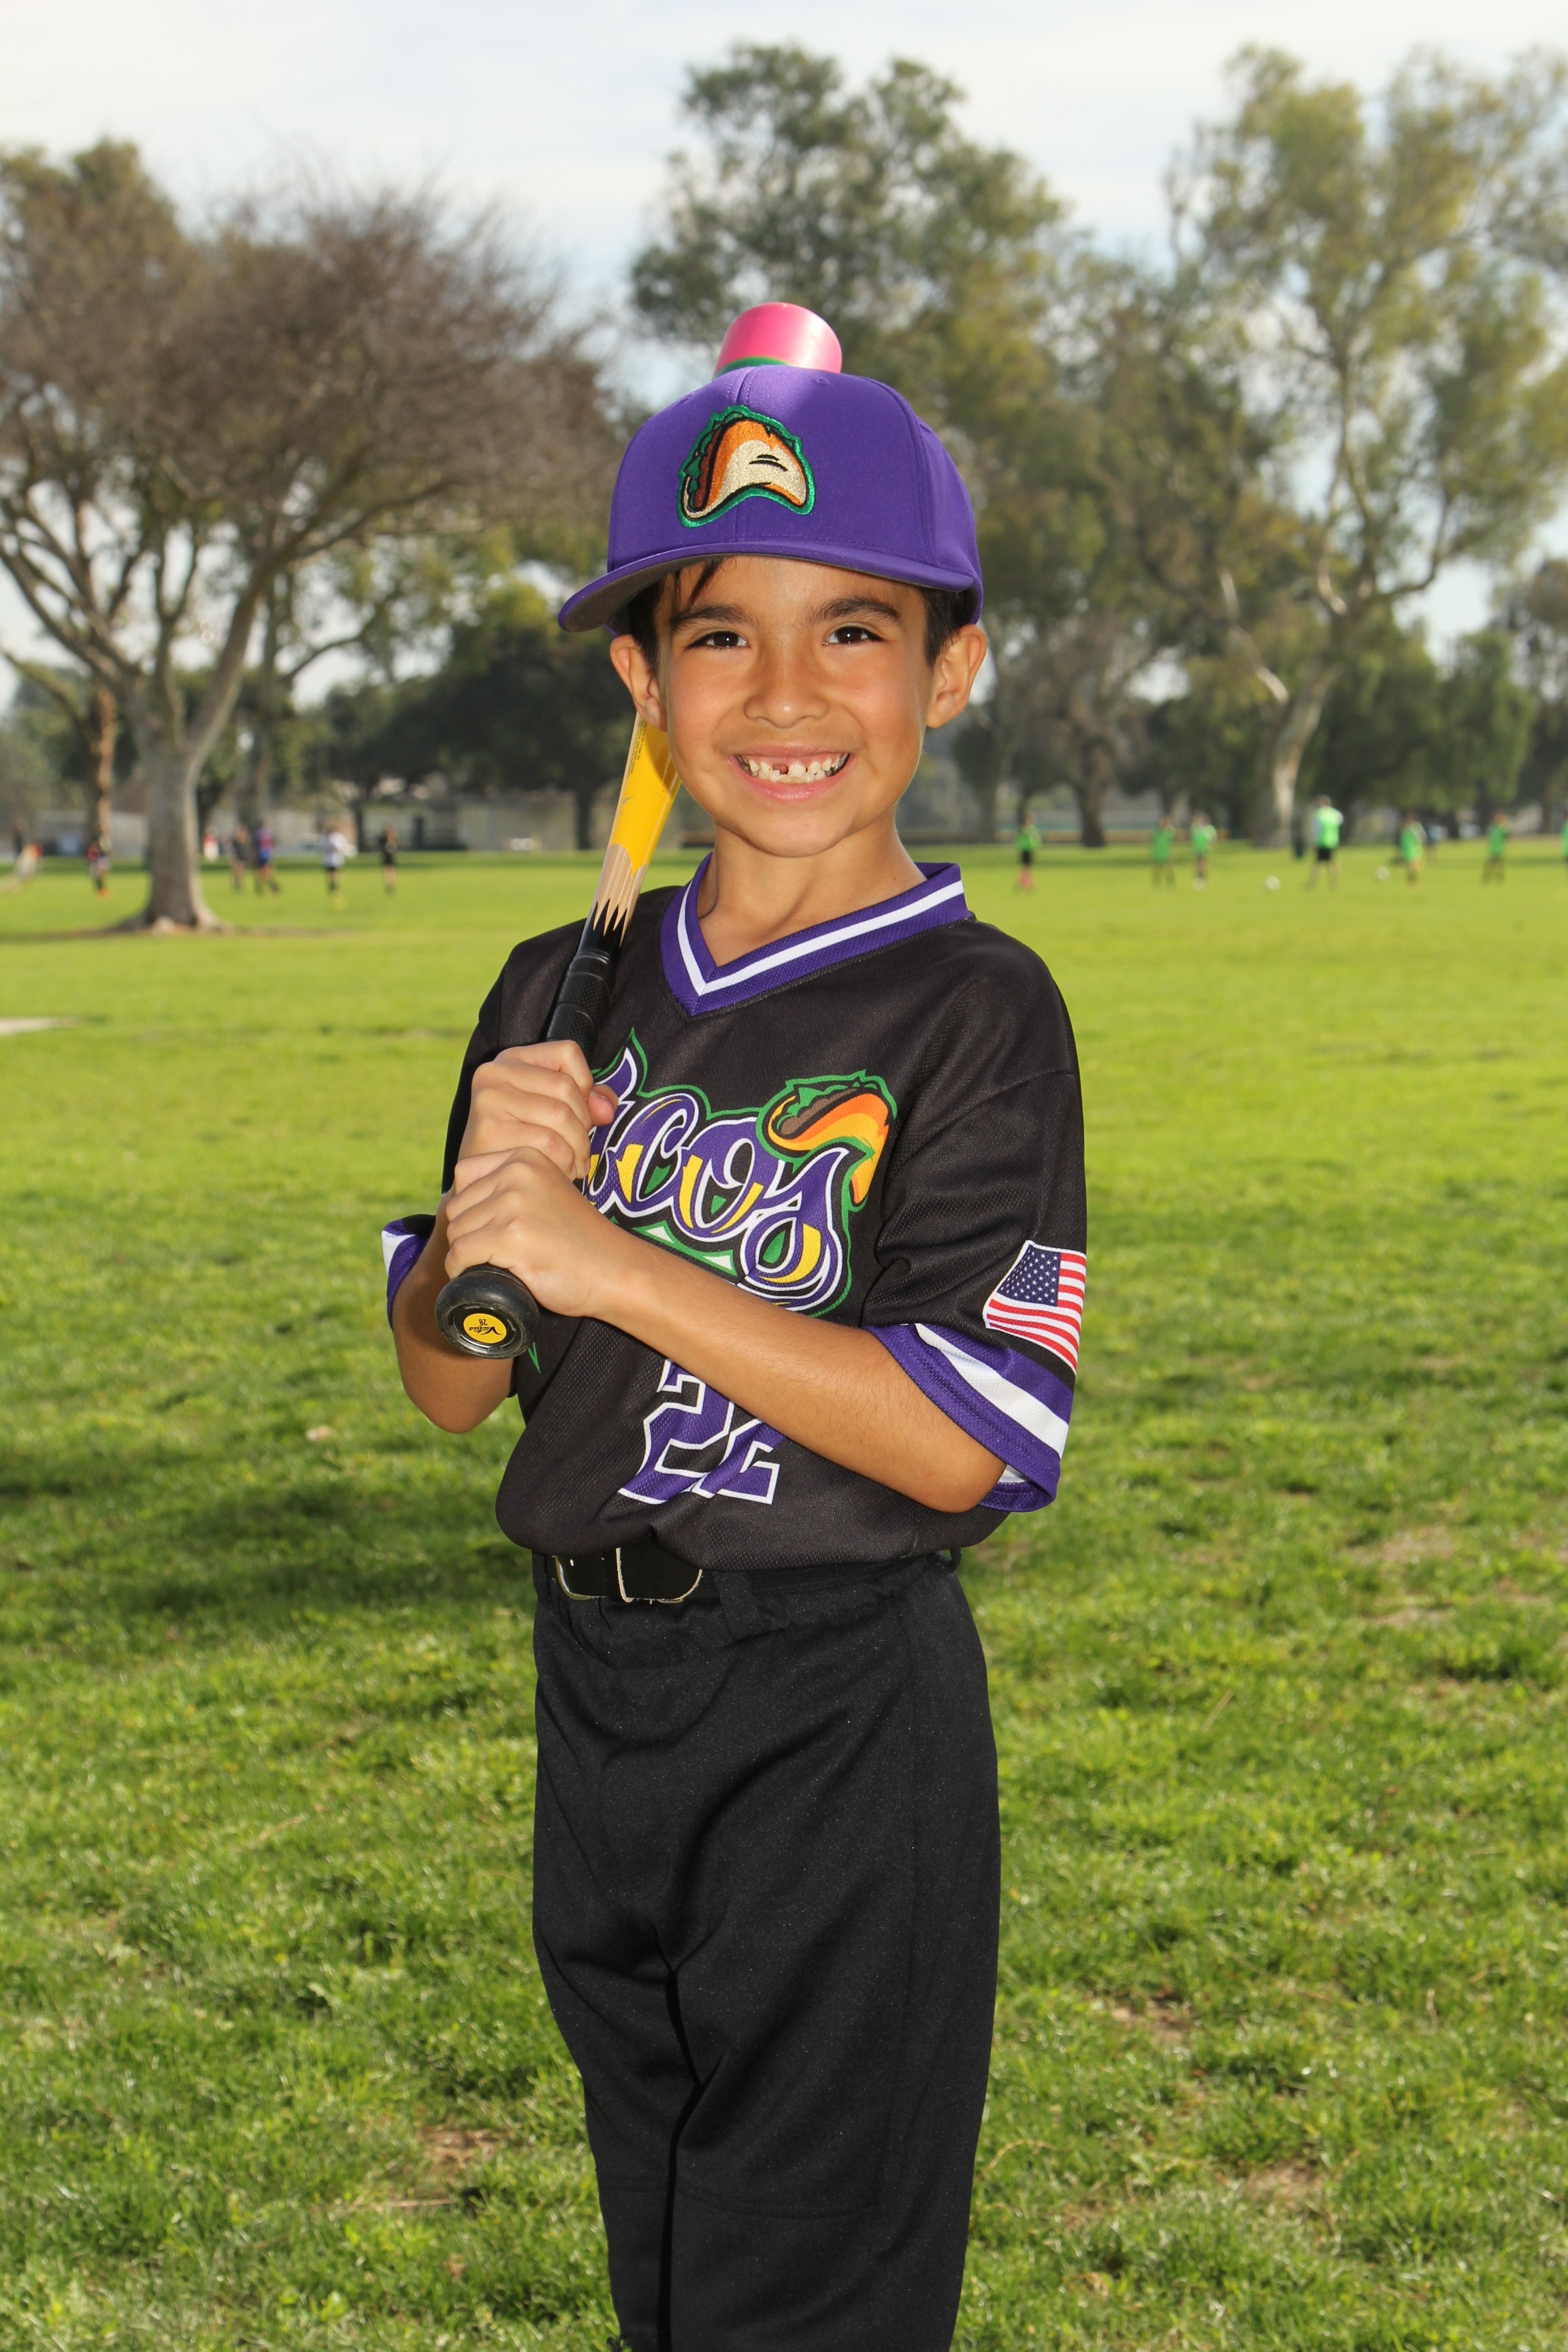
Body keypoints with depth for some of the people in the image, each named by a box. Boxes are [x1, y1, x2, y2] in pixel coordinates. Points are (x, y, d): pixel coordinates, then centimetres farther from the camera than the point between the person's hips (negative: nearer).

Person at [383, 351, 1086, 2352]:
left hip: (843, 1728, -6)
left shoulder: (973, 1011, -12)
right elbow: (447, 1389, 8)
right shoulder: (566, 990, 4)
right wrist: (483, 1212, -14)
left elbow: (970, 1444, -20)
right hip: (598, 1689, 6)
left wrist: (618, 1264, -22)